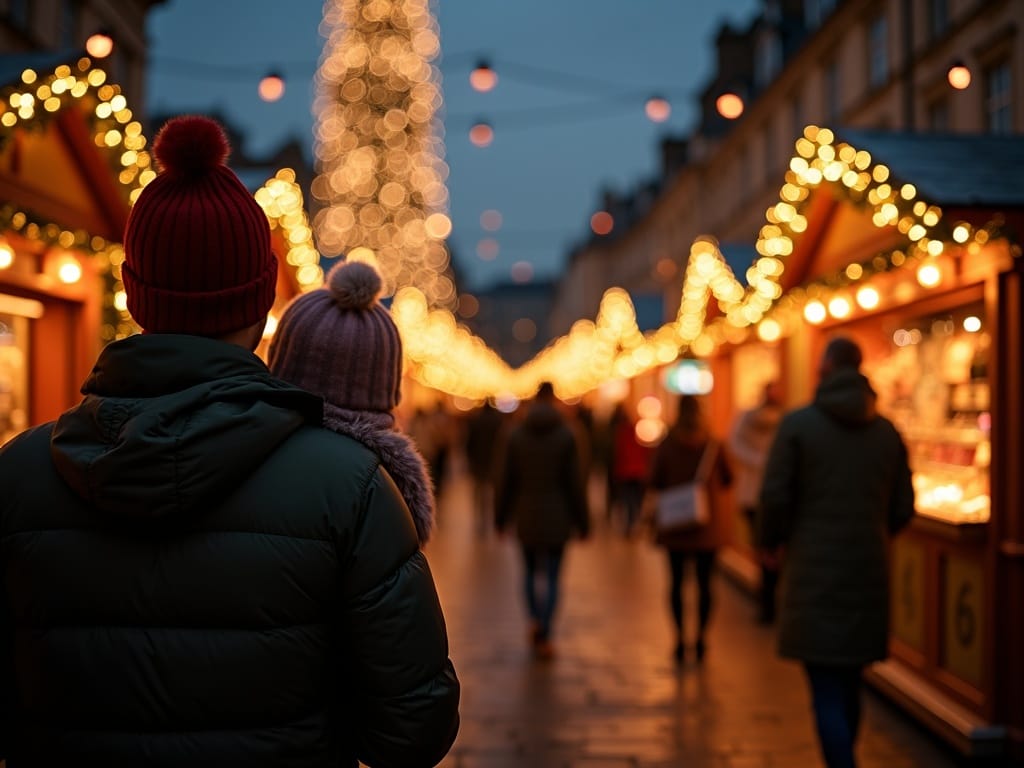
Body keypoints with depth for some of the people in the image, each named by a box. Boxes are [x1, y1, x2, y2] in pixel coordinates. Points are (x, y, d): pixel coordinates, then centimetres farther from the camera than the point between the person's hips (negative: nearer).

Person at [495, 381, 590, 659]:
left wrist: (501, 518, 11)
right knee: (552, 577, 4)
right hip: (557, 518, -2)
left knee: (530, 571, 21)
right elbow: (575, 482, -6)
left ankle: (536, 620, 16)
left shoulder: (515, 434, -3)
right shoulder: (565, 435, -8)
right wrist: (582, 521, 2)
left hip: (527, 517, 2)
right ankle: (543, 636, -1)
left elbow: (505, 480, 0)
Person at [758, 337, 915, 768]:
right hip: (868, 574, 5)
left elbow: (775, 496, -8)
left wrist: (769, 541, 11)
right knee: (849, 685, 19)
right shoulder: (887, 431, 7)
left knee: (827, 695, -4)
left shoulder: (798, 424, -6)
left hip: (815, 575, -5)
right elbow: (902, 508, 8)